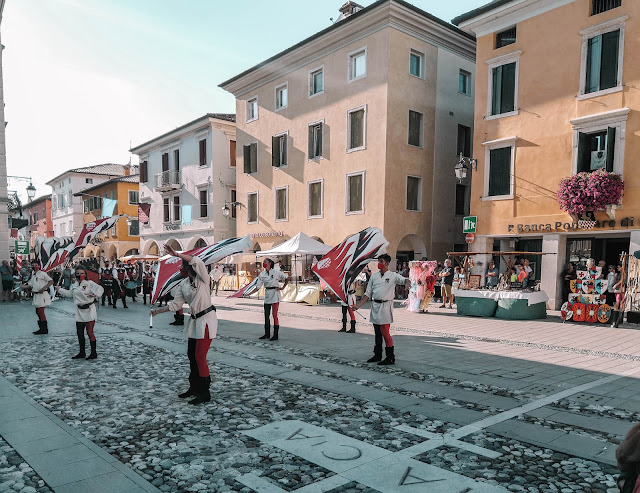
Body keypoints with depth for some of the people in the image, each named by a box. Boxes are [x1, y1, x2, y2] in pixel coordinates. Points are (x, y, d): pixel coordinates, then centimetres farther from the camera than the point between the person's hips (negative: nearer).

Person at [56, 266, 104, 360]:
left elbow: (100, 288, -22)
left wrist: (95, 294, -39)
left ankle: (94, 353, 7)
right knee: (79, 333, 12)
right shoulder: (74, 285, 12)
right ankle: (82, 352, 26)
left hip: (89, 311, -7)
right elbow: (69, 293, 30)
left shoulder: (89, 283, -10)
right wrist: (59, 290, 31)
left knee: (90, 332, -4)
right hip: (79, 312, 7)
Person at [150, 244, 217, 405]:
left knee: (200, 357, -8)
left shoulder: (202, 278, -12)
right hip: (195, 320, 8)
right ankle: (194, 388, 31)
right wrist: (158, 310, 6)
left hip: (206, 319, -8)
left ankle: (205, 393, 2)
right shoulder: (183, 284, 7)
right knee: (192, 355, 15)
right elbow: (176, 304, 11)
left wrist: (177, 254, -32)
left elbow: (198, 262, -32)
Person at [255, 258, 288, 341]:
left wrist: (283, 288, -3)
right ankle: (267, 334, 21)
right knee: (266, 315, 9)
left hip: (275, 294, -5)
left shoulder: (276, 272, -8)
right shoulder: (262, 274, 4)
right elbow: (258, 287, 3)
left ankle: (275, 335, 3)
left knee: (275, 315, -4)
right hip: (267, 295, 5)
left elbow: (287, 278, 0)